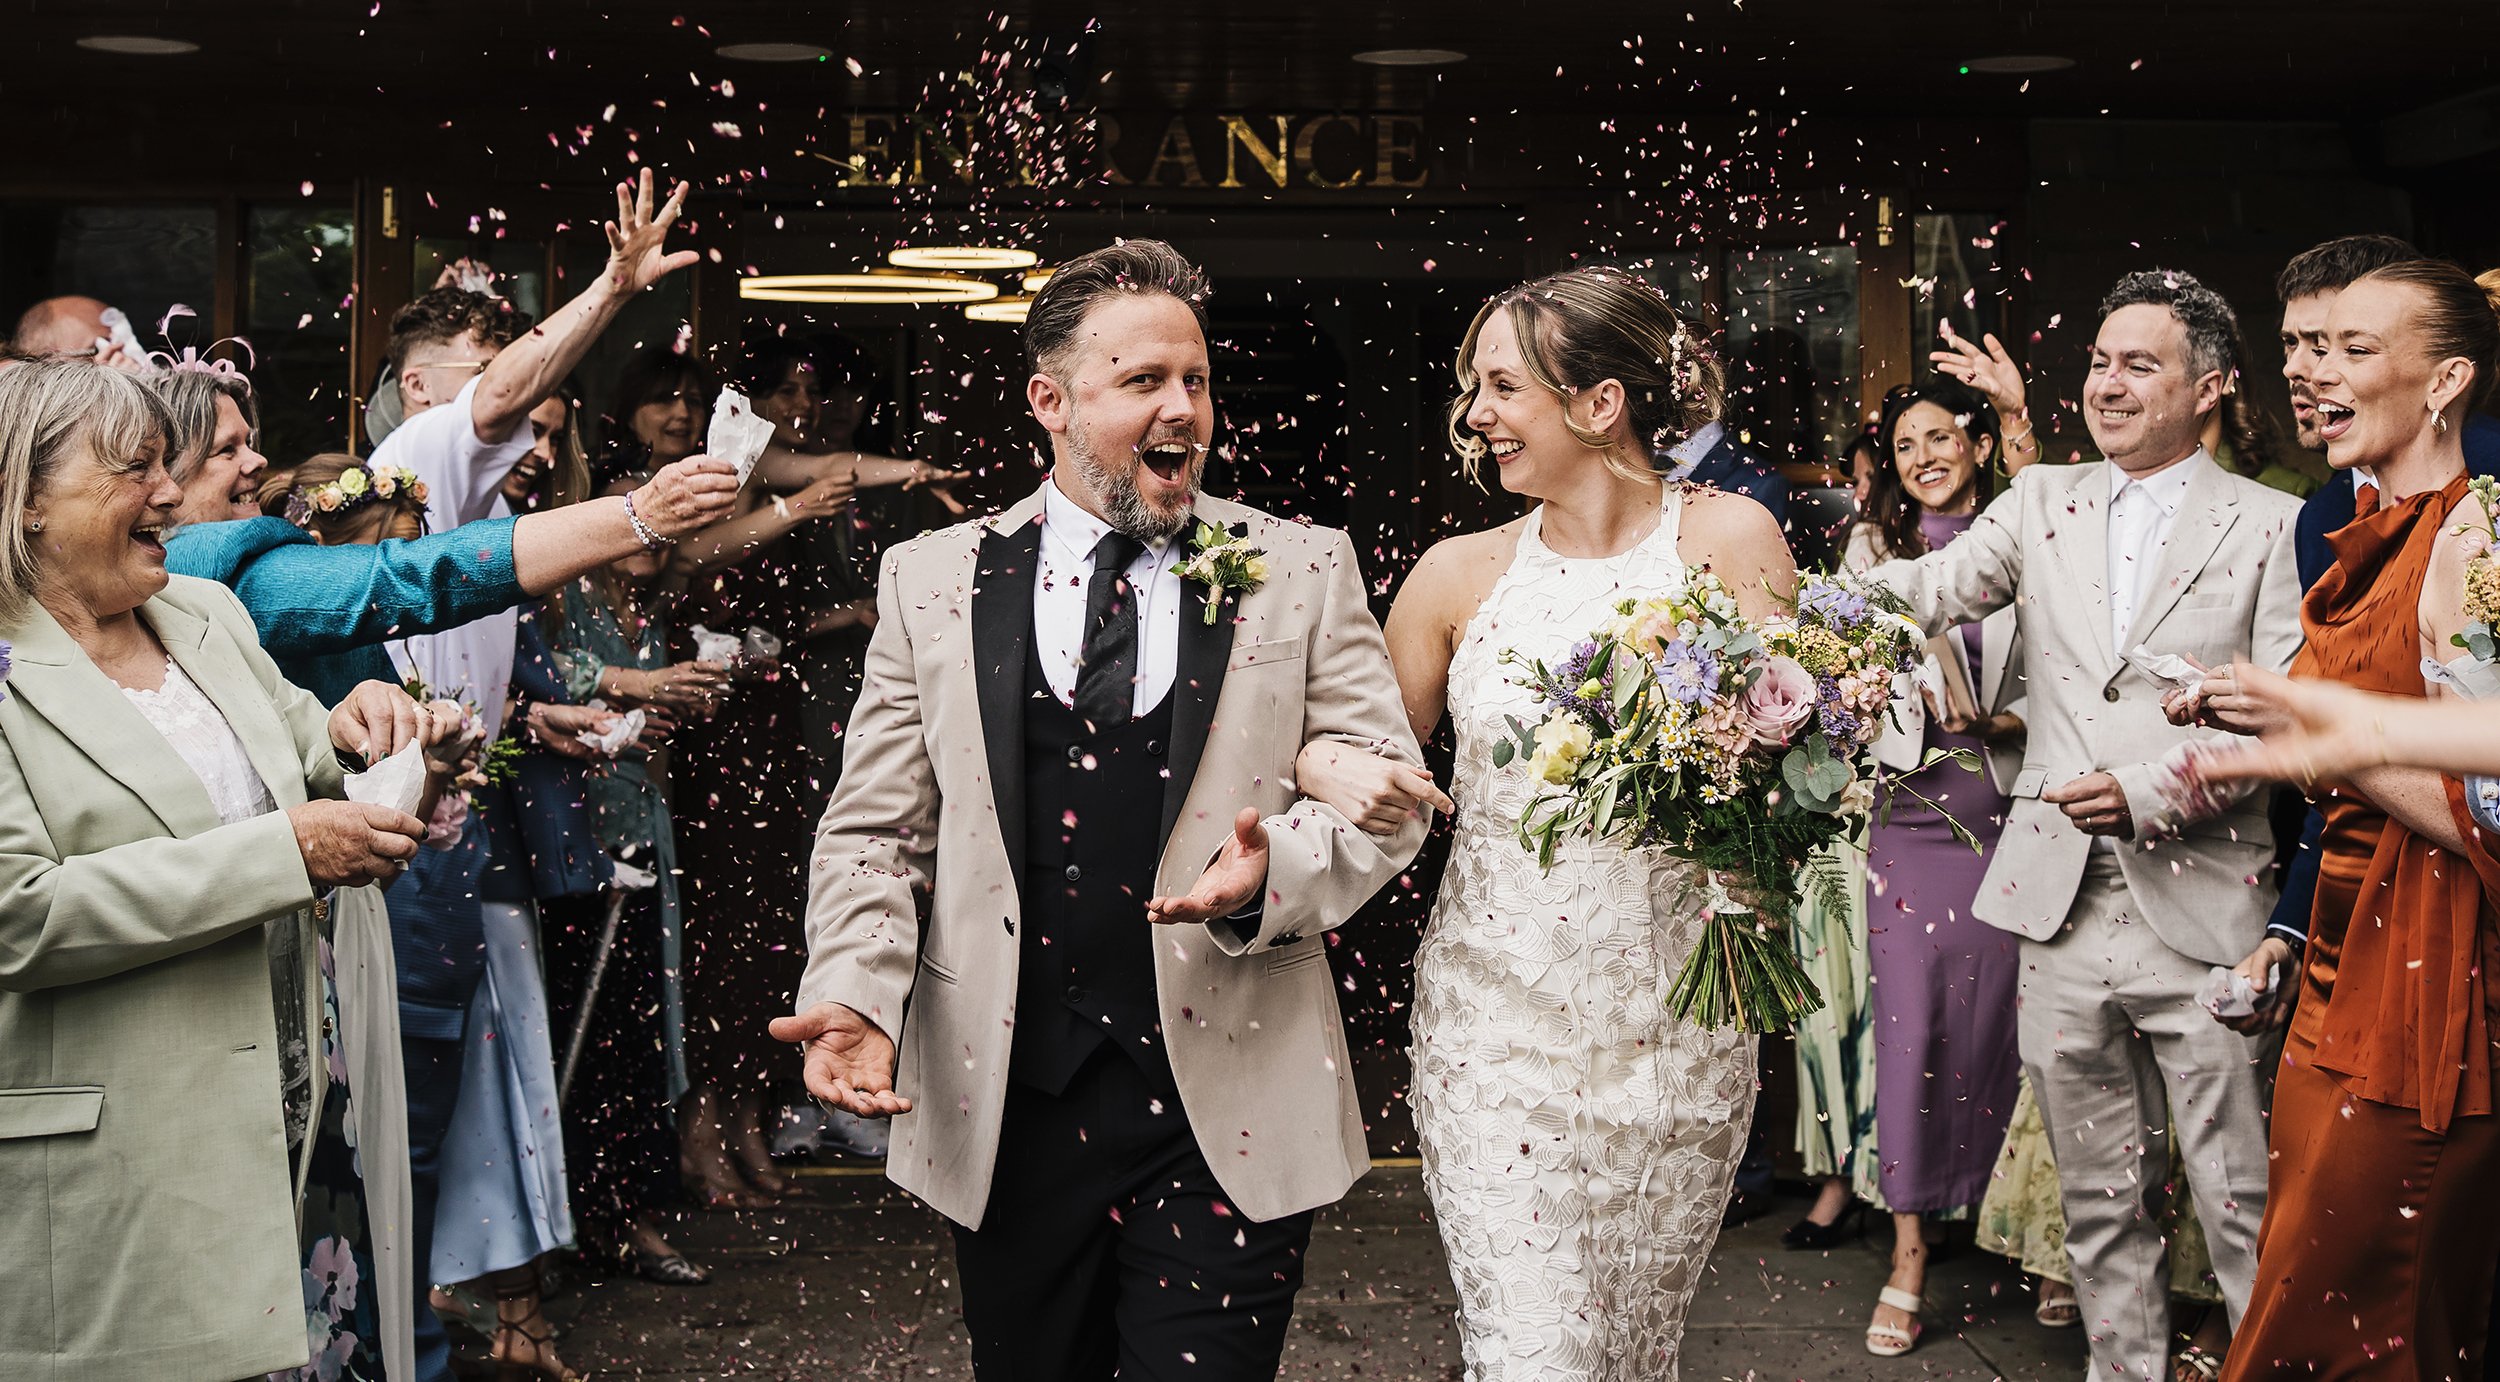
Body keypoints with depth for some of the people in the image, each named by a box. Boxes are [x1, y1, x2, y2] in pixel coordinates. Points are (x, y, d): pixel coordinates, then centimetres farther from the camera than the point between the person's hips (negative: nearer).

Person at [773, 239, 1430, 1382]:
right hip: (1003, 1108, 1)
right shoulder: (932, 581, 6)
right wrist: (856, 991, -11)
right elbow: (874, 830, 6)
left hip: (1228, 1115, -1)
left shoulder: (1303, 571, 4)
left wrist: (1273, 871, -19)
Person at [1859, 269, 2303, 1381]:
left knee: (2247, 1208, 1)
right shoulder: (2041, 502, 12)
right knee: (2101, 1202, 13)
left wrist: (2150, 791, -17)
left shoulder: (2270, 526, 1)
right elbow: (1927, 590, -2)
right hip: (2063, 909, 4)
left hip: (2202, 910, -3)